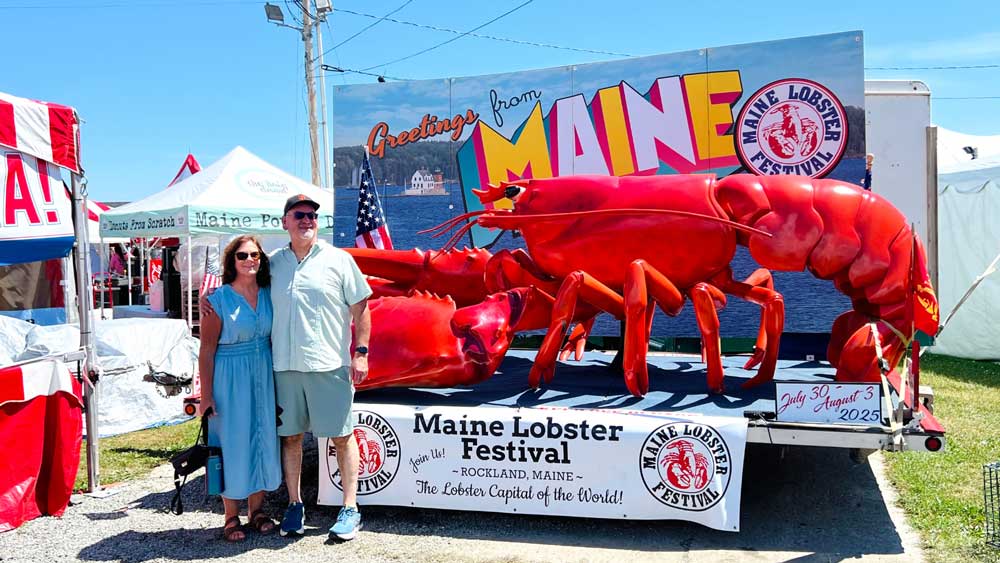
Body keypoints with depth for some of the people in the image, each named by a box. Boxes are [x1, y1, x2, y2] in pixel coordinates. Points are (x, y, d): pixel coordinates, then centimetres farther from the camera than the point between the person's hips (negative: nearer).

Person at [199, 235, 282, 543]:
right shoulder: (219, 299, -7)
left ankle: (256, 510, 23)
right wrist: (206, 395, -11)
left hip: (264, 376, 4)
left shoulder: (268, 295, 5)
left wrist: (278, 382, 6)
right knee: (232, 443, 1)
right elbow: (207, 350, -8)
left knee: (262, 440, 9)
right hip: (230, 377, -4)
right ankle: (231, 518, 14)